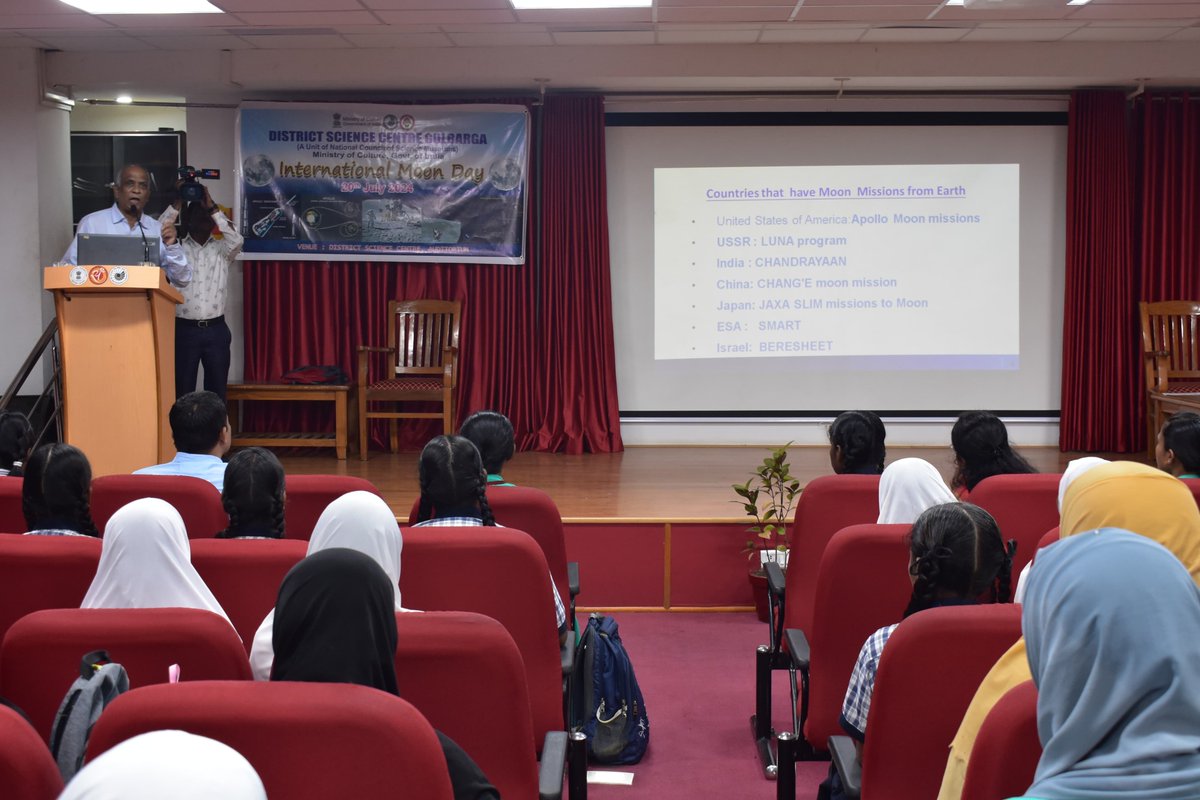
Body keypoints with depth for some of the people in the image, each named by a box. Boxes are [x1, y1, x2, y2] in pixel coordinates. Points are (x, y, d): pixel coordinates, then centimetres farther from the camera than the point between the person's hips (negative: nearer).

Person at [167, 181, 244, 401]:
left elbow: (237, 240, -14)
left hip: (216, 330, 1)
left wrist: (213, 207, -14)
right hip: (184, 330, -1)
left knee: (217, 391, 6)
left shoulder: (221, 249, 7)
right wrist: (178, 203, -13)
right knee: (183, 391, 2)